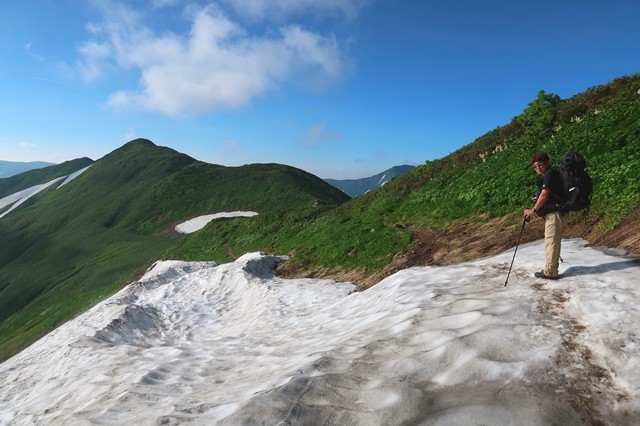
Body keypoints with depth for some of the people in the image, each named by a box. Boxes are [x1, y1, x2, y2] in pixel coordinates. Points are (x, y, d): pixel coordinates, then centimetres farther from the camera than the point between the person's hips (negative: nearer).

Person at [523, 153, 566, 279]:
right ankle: (552, 270, 17)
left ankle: (550, 272, -6)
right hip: (554, 213, 10)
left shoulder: (550, 174, -10)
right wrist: (537, 200, 11)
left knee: (551, 242, -8)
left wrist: (533, 210, -8)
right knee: (554, 242, 11)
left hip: (554, 213, -10)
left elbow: (544, 195, -15)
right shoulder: (547, 175, 20)